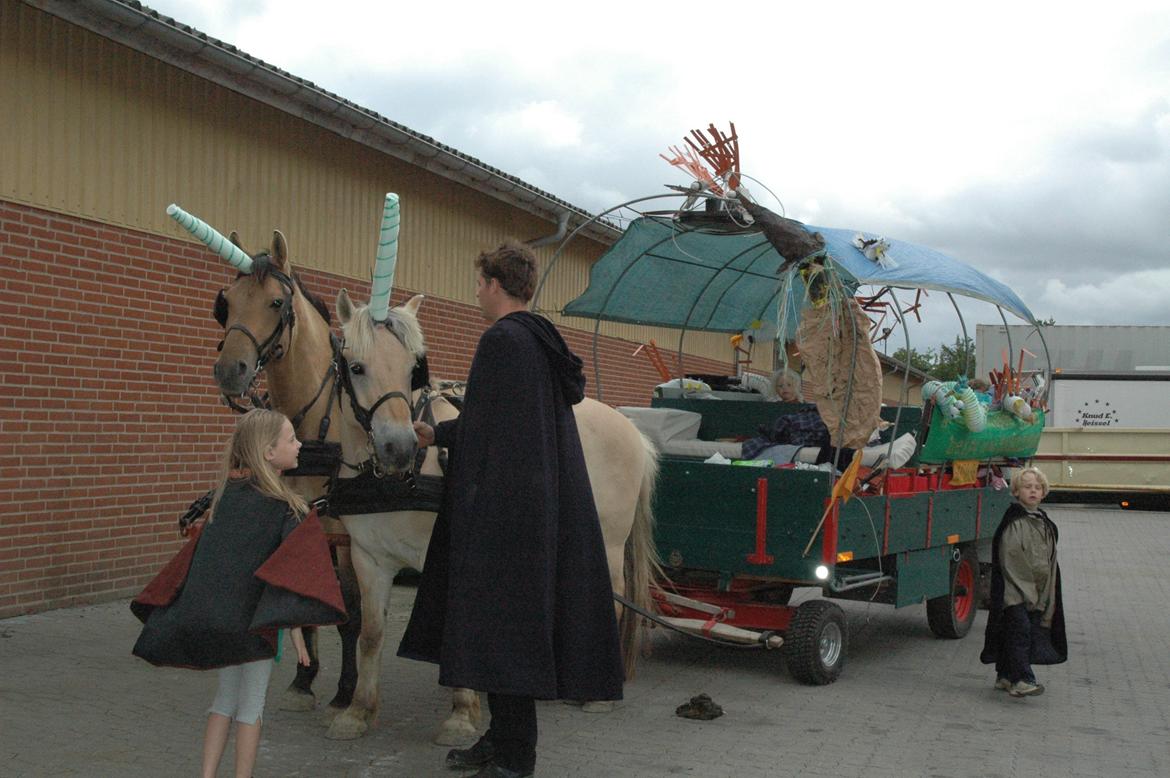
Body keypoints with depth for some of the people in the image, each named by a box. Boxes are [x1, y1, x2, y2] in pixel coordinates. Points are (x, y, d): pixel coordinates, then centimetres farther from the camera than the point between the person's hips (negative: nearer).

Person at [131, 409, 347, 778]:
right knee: (251, 705, 9)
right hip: (255, 620, -5)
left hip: (212, 616, 5)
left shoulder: (225, 495, 6)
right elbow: (292, 571, -18)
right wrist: (295, 627, -19)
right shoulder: (289, 508, -11)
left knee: (225, 699, 20)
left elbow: (194, 557, 9)